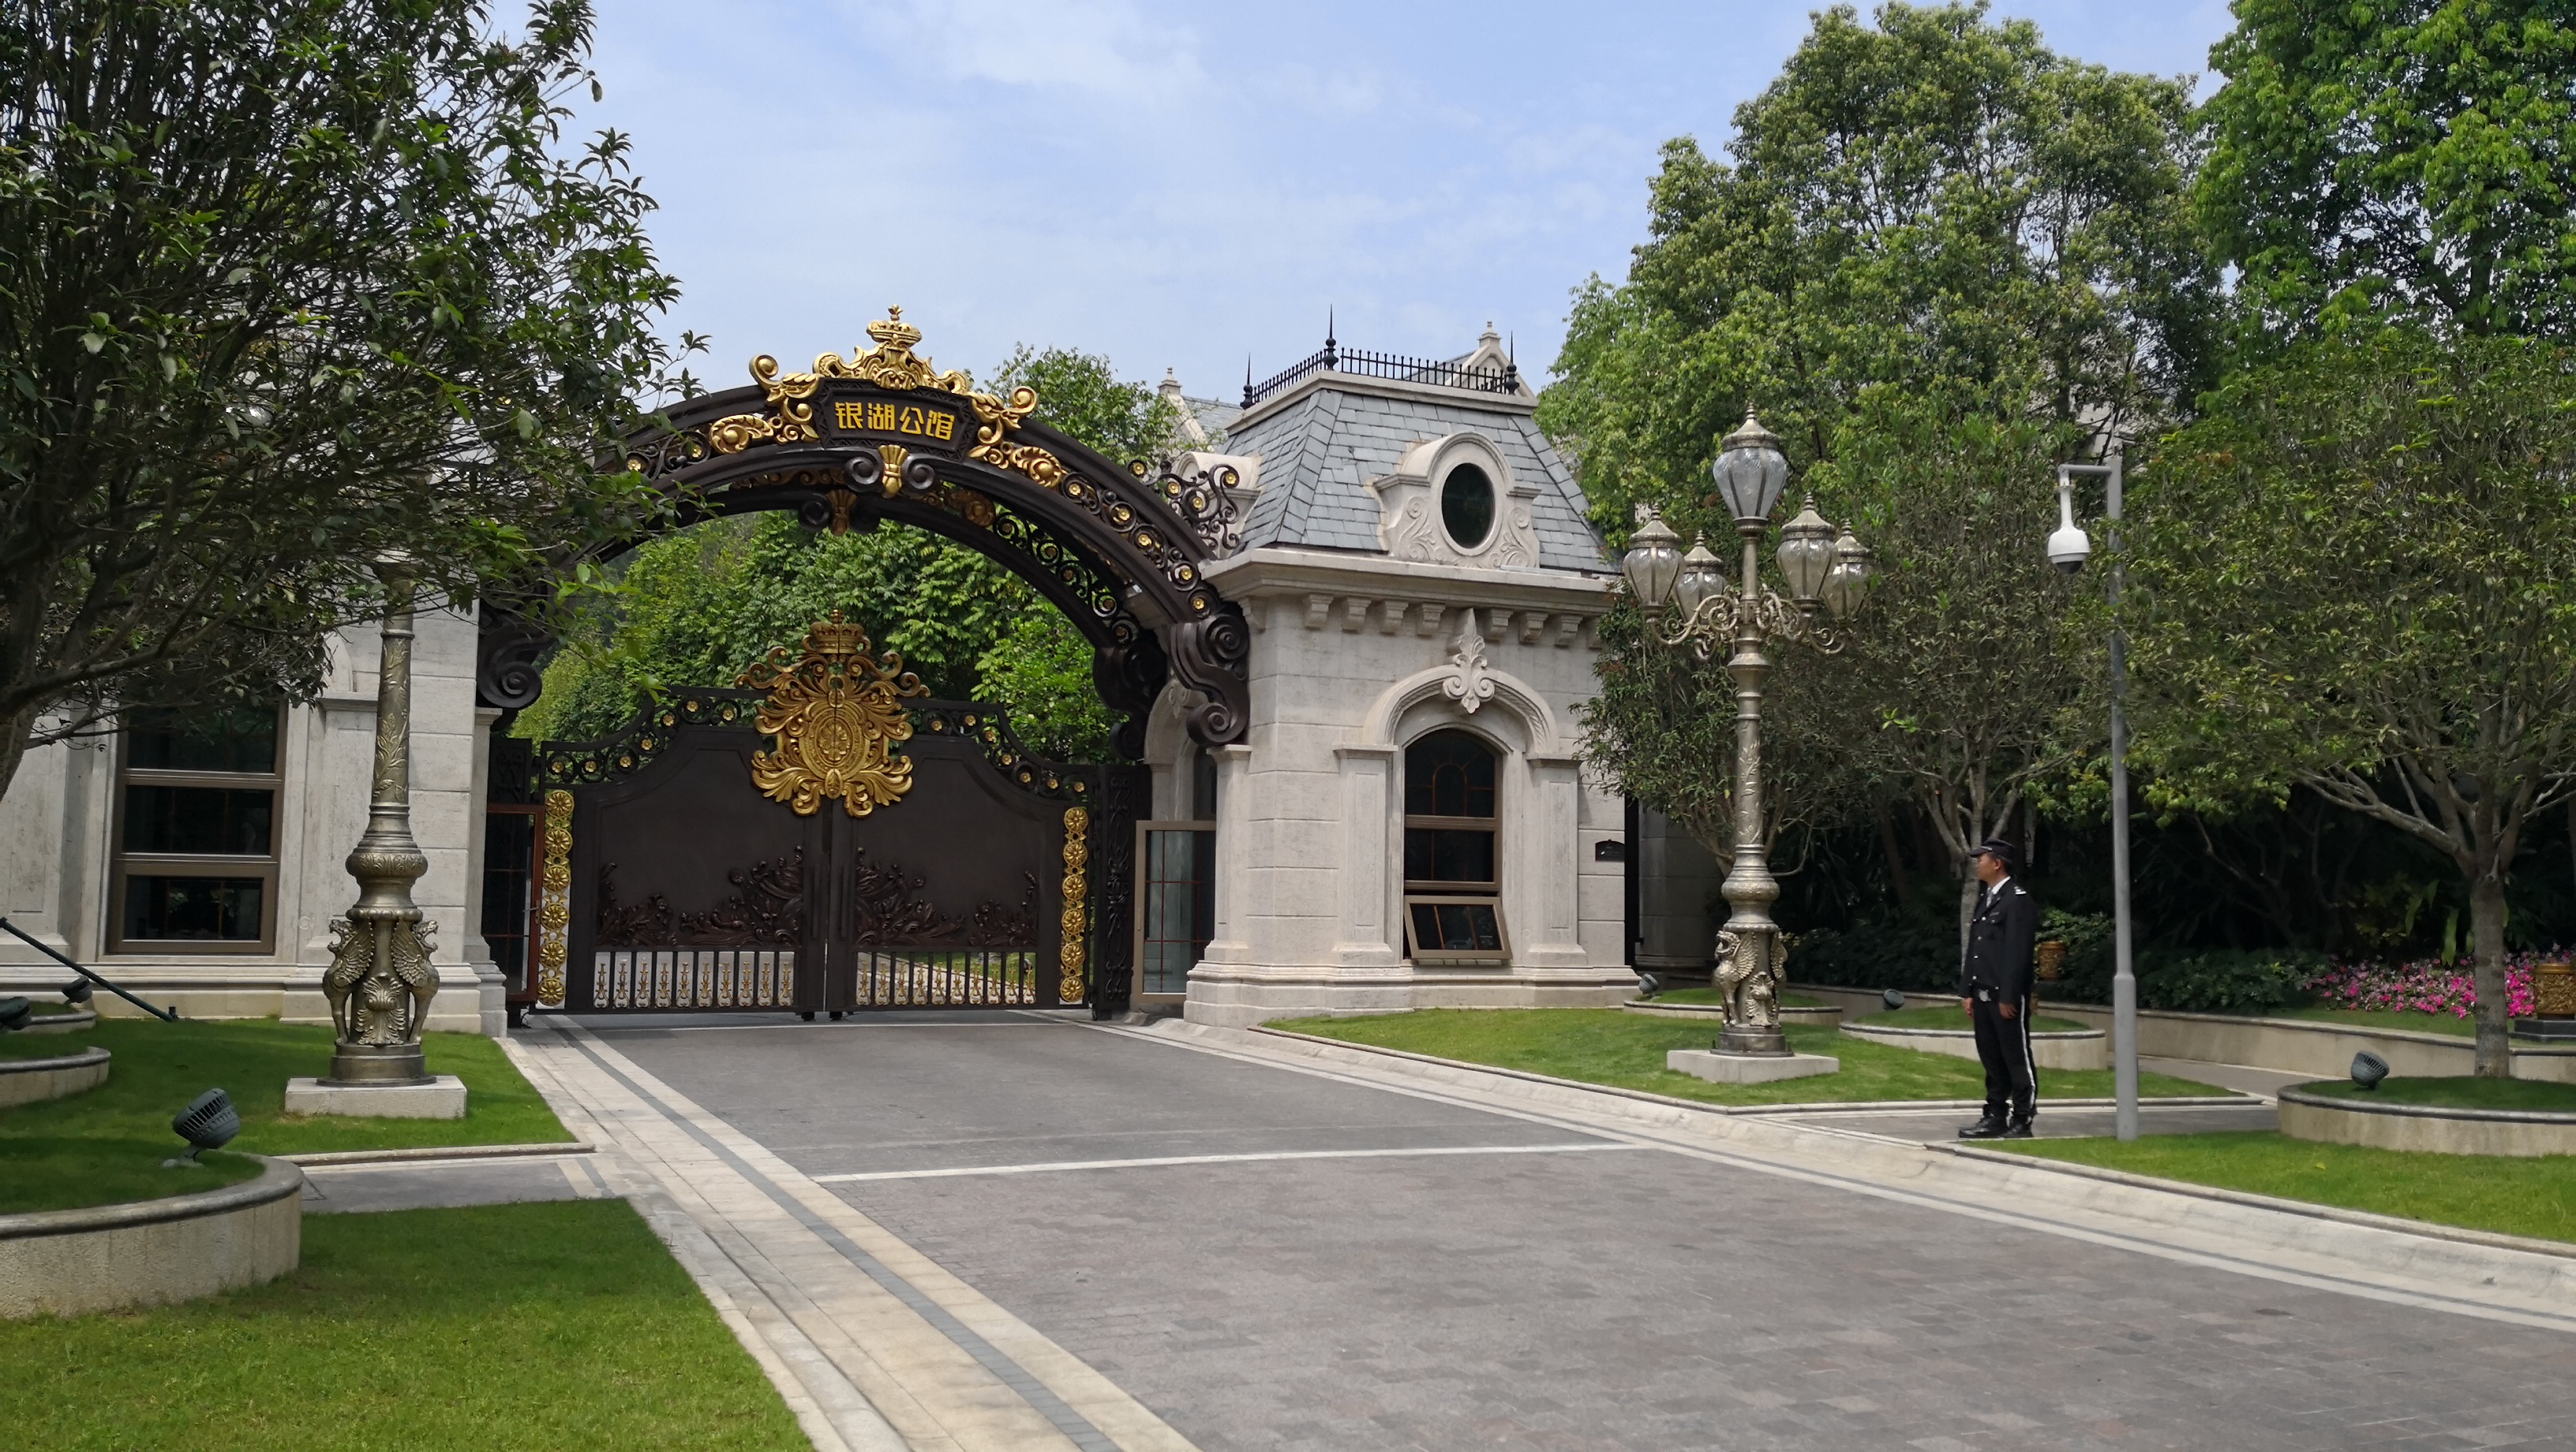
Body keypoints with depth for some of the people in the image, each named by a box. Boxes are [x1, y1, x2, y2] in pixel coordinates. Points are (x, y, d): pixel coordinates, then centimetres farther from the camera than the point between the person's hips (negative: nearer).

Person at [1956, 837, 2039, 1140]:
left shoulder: (2019, 900, -10)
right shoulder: (1985, 899, 16)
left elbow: (2018, 952, -16)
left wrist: (2008, 996, -19)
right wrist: (1967, 991, 13)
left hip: (2007, 998, -8)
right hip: (1983, 997, 8)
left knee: (2017, 1060, 0)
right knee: (1992, 1060, 13)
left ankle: (2021, 1122, 5)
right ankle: (1995, 1117, 19)